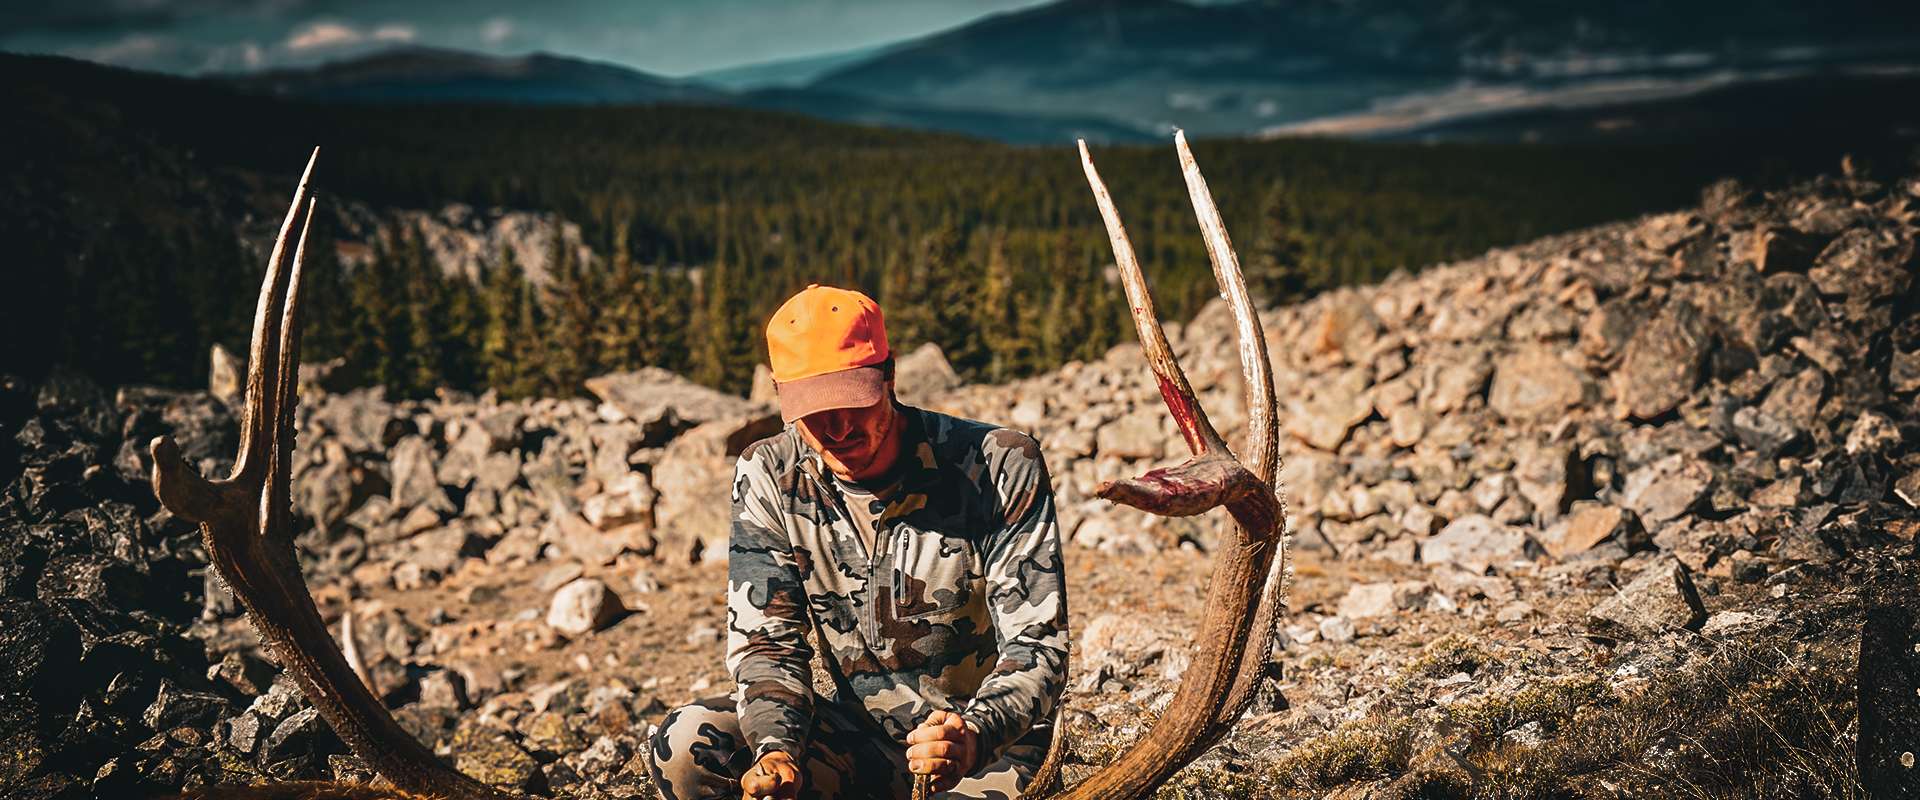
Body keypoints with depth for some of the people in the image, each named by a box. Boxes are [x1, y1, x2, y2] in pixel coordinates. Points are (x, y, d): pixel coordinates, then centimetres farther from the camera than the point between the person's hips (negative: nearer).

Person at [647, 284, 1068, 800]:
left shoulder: (1001, 465, -16)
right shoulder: (767, 477, -6)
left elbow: (1037, 647, -16)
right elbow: (765, 641, -5)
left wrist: (975, 738, -36)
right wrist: (777, 751, -26)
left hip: (990, 739, -4)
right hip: (856, 732, 4)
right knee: (684, 748, -19)